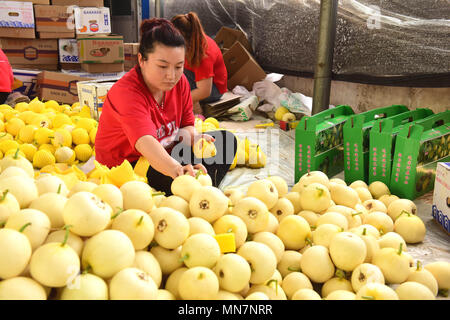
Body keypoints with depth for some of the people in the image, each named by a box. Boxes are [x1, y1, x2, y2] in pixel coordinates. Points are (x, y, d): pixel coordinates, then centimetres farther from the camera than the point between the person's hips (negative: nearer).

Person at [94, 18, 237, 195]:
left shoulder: (180, 81, -6)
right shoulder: (125, 93, -29)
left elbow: (186, 125, 1)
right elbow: (145, 142, -45)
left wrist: (195, 137, -24)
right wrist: (175, 169, -63)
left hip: (165, 153, 8)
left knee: (226, 140, 3)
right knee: (187, 175, -35)